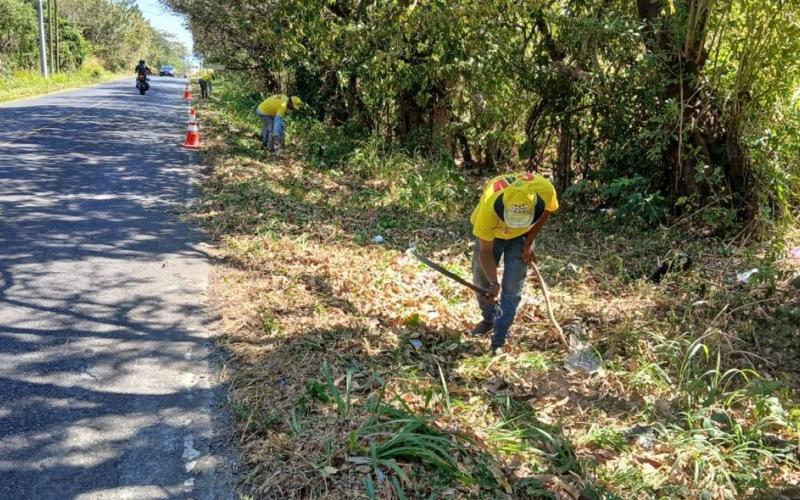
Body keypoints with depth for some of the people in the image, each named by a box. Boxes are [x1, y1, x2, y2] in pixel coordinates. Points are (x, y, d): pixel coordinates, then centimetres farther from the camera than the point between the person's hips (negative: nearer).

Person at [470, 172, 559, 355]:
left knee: (512, 288, -6)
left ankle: (498, 342, 2)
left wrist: (530, 240, -15)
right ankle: (489, 318, 35)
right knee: (481, 280, 7)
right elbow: (486, 252, -28)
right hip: (492, 232, 0)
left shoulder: (545, 190, -40)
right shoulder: (489, 206, -43)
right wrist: (494, 283, -40)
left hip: (522, 235, 0)